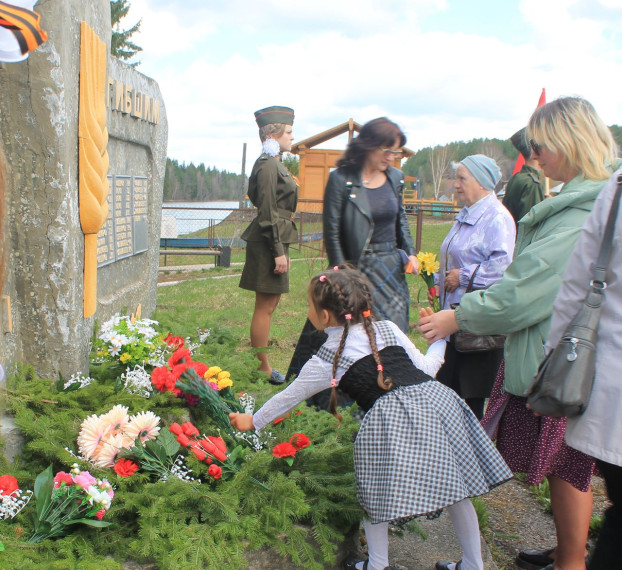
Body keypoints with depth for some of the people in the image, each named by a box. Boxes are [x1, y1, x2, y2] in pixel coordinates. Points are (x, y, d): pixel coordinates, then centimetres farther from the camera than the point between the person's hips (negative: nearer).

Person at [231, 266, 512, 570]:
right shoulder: (387, 328, 18)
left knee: (377, 494, 16)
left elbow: (289, 396, 21)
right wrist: (440, 339, 38)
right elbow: (426, 367, 18)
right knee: (454, 487, 17)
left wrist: (254, 421, 37)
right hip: (434, 397, 5)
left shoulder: (327, 359, 10)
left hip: (389, 416, -5)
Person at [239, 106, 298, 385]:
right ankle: (262, 368, 8)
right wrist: (278, 252, -19)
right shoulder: (268, 166, -14)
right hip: (268, 243, -11)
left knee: (270, 304, 16)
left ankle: (261, 360, 26)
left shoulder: (275, 164, 17)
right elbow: (267, 213, -19)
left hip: (276, 240, 11)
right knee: (265, 307, -2)